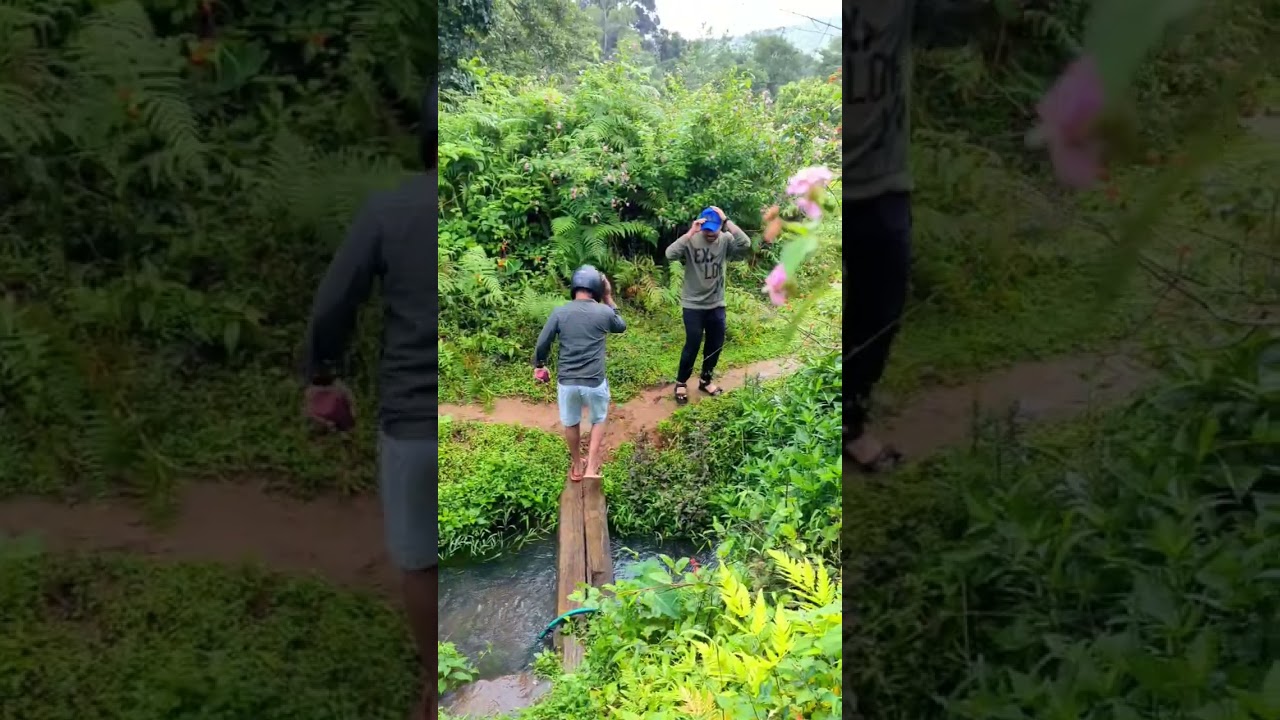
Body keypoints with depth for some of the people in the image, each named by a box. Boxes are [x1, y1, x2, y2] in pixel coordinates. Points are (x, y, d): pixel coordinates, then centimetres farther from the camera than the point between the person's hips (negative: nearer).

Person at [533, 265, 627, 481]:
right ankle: (591, 467, 21)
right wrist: (609, 299, 18)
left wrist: (539, 366, 17)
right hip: (595, 382, -1)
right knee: (598, 420, 25)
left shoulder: (559, 312, -5)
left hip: (567, 382, 1)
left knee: (571, 423, 24)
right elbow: (621, 327, 17)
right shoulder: (604, 312, -6)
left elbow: (542, 344, -2)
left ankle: (577, 467, 39)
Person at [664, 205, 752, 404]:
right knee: (692, 345, 0)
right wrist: (691, 232, -33)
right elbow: (670, 254, -30)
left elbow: (745, 244, -26)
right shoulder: (691, 241, -14)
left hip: (717, 304, 4)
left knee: (716, 345, 14)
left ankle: (705, 380, 36)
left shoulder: (725, 240, -7)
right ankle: (681, 383, 20)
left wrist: (726, 221, -28)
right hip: (693, 305, -4)